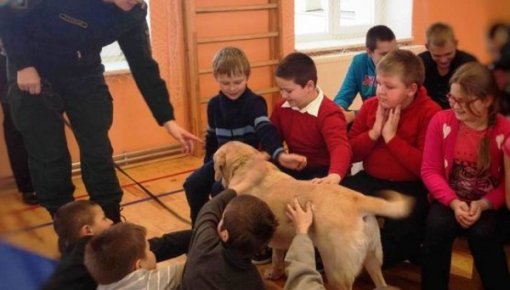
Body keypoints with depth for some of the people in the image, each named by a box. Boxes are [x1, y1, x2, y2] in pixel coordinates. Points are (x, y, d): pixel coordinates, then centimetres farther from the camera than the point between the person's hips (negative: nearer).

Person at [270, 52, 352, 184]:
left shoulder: (328, 114, -21)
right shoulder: (281, 107, 1)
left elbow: (340, 147, -38)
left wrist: (335, 175, -60)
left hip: (323, 170, -6)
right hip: (295, 168, 6)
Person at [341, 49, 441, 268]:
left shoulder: (429, 113, -11)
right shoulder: (370, 106, 4)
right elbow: (350, 153, 4)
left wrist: (391, 136, -20)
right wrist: (373, 133, -13)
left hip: (409, 187, -4)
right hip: (370, 180, 5)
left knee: (399, 232, -27)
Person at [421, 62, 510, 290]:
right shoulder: (441, 121, -7)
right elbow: (430, 170, -5)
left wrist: (483, 204, -21)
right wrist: (453, 202, -18)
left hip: (489, 204, -1)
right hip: (450, 199, 1)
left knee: (482, 233, -29)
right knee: (437, 226, -27)